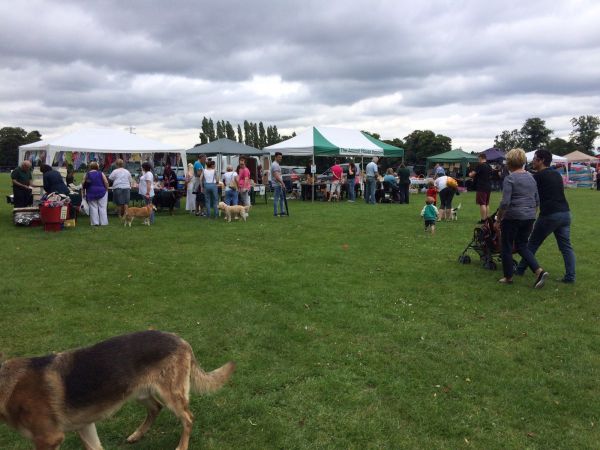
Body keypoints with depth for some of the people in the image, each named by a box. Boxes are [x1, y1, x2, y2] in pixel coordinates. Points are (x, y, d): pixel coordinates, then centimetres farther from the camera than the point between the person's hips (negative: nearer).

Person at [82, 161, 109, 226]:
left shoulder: (87, 174, 1)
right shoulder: (101, 173, -3)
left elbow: (83, 184, 1)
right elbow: (106, 183, -7)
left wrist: (83, 192, 9)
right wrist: (106, 190, 6)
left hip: (91, 193, 1)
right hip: (101, 192, -1)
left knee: (93, 207, 5)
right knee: (102, 207, 2)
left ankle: (95, 222, 2)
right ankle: (103, 222, 2)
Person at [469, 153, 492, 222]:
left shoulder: (480, 165, -12)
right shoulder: (489, 166, 13)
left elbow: (472, 174, -13)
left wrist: (470, 174, 12)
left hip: (481, 187, -8)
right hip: (489, 187, 8)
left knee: (482, 204, -7)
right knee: (487, 204, 14)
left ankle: (483, 219, -8)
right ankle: (487, 218, 18)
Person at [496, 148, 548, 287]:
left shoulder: (510, 178, -12)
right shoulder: (531, 177, 10)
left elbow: (505, 202, -19)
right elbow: (537, 201, 14)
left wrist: (498, 219, -10)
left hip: (512, 217, -7)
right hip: (529, 217, 7)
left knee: (506, 247, 9)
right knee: (521, 246, 17)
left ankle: (508, 277, 17)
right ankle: (539, 271, 0)